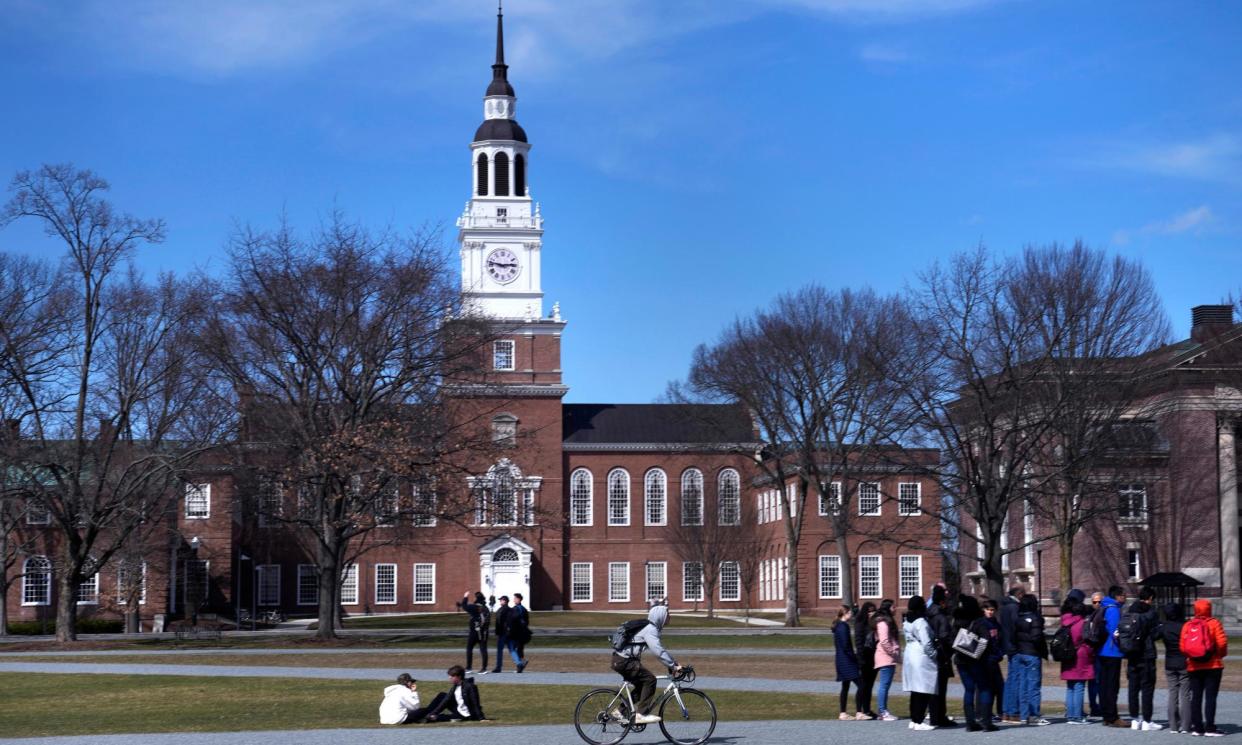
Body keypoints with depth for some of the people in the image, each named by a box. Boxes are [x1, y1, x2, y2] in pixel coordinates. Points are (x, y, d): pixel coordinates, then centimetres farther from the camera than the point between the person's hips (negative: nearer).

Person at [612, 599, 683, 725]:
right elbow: (658, 651, -27)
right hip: (624, 662, -10)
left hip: (621, 660, 10)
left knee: (641, 684, 16)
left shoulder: (652, 628, 16)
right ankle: (641, 714, -11)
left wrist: (674, 663, 15)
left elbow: (660, 648, 22)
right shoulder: (650, 630, -17)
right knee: (649, 679, -12)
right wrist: (673, 666, -25)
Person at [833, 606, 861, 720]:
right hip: (847, 660, -10)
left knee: (845, 687, 13)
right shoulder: (843, 627, -16)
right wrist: (855, 658, -12)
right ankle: (859, 712, -12)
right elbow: (845, 646, -20)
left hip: (841, 660, 10)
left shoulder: (838, 626, 14)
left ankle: (843, 713, 15)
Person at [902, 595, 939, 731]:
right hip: (922, 658, -9)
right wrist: (934, 655, -4)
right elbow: (926, 643, -17)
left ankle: (914, 719, 17)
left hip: (910, 657, 9)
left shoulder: (907, 622, 12)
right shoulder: (921, 622, -14)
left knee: (915, 691, 14)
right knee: (923, 691, -6)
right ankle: (919, 721, -7)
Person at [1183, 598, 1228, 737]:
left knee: (1196, 697, 9)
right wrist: (1221, 654, 5)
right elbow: (1222, 642, -14)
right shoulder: (1214, 623, -6)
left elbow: (1183, 647, -3)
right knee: (1210, 696, -1)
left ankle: (1196, 727, 10)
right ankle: (1210, 728, -5)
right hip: (1213, 666, -3)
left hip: (1193, 667, 3)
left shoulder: (1187, 625, 3)